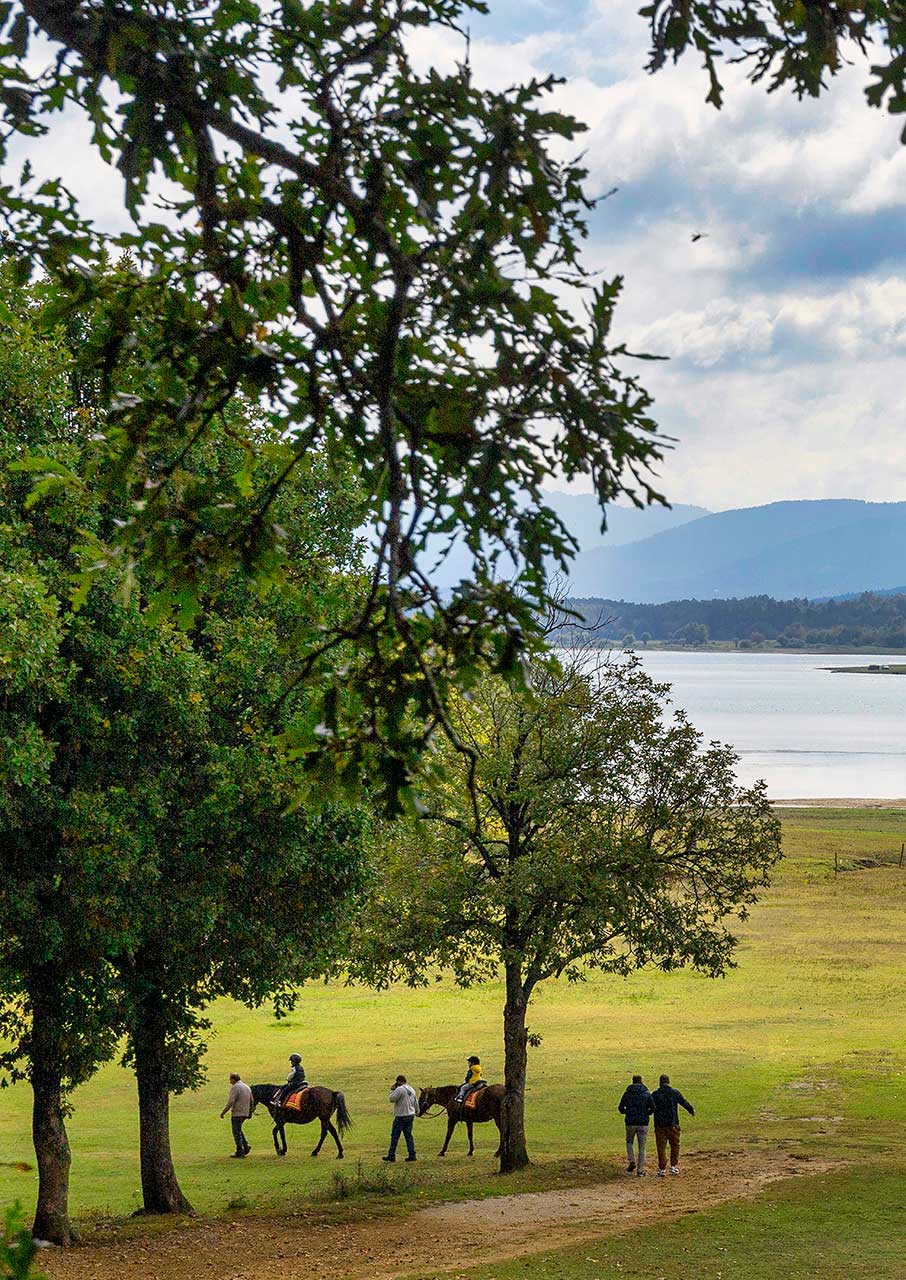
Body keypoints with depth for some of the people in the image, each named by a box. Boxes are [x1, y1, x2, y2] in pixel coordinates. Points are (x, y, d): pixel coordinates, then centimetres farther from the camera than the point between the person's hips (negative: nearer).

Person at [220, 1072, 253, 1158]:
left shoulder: (235, 1087, -14)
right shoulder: (247, 1087, 13)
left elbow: (230, 1102, -21)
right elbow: (252, 1101, 19)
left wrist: (223, 1112, -15)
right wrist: (250, 1111, 30)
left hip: (236, 1113, -8)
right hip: (245, 1113, 8)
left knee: (236, 1132, 0)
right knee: (239, 1130, 23)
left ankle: (239, 1152, 2)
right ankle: (246, 1146, 12)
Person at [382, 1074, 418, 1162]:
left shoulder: (399, 1089, -16)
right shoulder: (411, 1089, 10)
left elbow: (392, 1099, -15)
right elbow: (416, 1103, 18)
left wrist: (392, 1090, -2)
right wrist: (417, 1112, 31)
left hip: (401, 1116, -8)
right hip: (410, 1115, 8)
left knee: (395, 1136, 0)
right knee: (408, 1135, 12)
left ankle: (391, 1156, 4)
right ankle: (412, 1155, 8)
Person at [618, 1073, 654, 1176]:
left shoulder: (627, 1093, 1)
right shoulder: (646, 1094, -1)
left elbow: (621, 1108, -1)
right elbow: (652, 1108, -6)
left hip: (630, 1123, 1)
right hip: (643, 1123, -1)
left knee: (629, 1142, 24)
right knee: (642, 1147, 7)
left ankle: (632, 1162, 5)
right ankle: (640, 1170, 6)